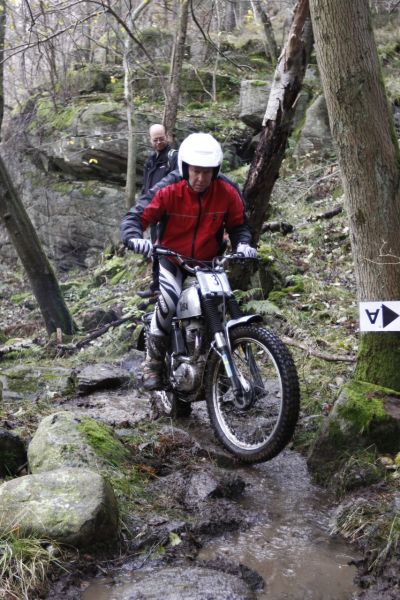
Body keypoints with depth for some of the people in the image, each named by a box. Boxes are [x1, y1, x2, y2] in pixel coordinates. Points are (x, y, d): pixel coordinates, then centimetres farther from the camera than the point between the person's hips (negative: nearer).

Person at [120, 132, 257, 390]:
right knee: (170, 299, -31)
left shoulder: (228, 192, -11)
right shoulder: (169, 191, -19)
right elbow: (135, 216, -21)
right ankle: (153, 362, -13)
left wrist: (243, 243, -21)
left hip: (209, 262, 3)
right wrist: (135, 238, -43)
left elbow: (238, 224, 1)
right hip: (172, 259, -3)